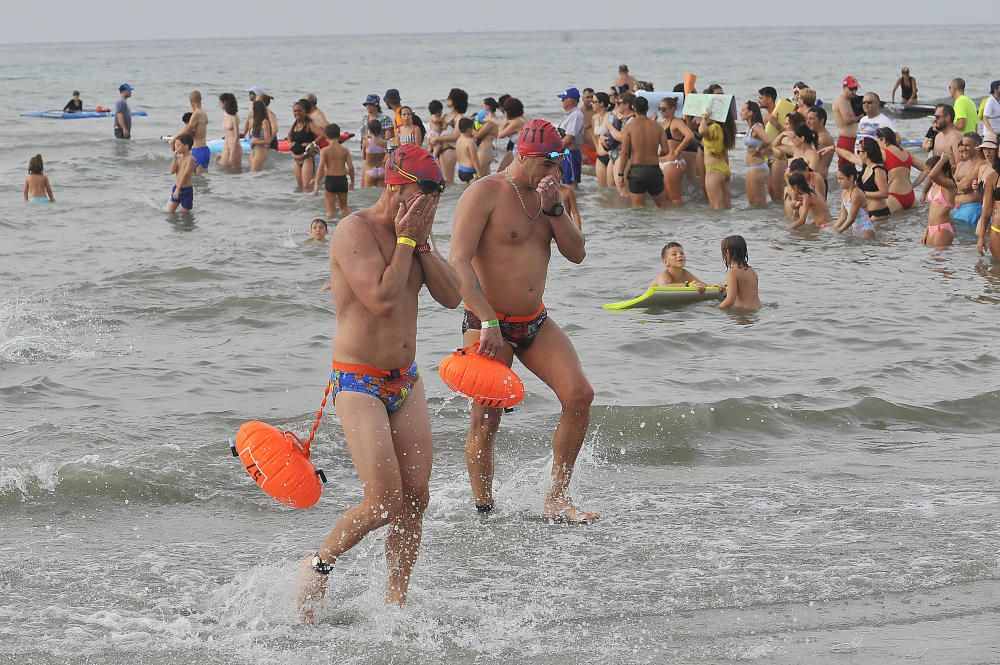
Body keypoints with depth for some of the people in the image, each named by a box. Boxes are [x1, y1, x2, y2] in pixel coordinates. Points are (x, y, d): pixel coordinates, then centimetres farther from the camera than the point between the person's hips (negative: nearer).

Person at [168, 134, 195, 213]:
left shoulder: (190, 159, -16)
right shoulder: (179, 158, 8)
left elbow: (185, 175, -21)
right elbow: (172, 171, 2)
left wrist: (178, 189, -24)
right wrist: (175, 159, -9)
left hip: (186, 190, -7)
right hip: (176, 187, 7)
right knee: (169, 211, 5)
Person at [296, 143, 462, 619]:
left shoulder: (414, 232, 9)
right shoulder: (355, 231, -15)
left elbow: (451, 296, 3)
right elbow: (382, 298, -26)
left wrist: (422, 242, -6)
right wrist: (405, 240, -16)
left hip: (406, 381, 7)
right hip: (358, 383, -7)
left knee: (415, 500, 1)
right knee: (383, 504, -13)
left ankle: (396, 599, 12)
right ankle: (318, 566, 10)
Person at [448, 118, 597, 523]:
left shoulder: (545, 194, 10)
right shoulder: (485, 194, -12)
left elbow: (577, 253, 7)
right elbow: (459, 262, -20)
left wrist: (553, 210, -9)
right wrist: (488, 321, -27)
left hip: (536, 322, 6)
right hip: (489, 326, -6)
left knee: (579, 395, -10)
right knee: (486, 421, -4)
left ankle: (556, 501, -2)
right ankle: (483, 512, 10)